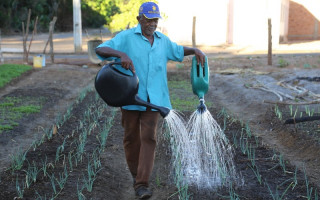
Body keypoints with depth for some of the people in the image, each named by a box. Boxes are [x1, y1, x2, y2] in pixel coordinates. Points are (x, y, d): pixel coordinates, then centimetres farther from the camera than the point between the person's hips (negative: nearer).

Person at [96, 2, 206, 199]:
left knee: (148, 138, -7)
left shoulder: (162, 40, 10)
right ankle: (136, 174, 32)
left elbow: (178, 50, 29)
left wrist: (196, 50, 10)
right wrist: (121, 54, -32)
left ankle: (142, 184, -6)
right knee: (132, 138, 10)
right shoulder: (126, 37, -4)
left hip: (153, 99, 2)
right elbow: (100, 49, -14)